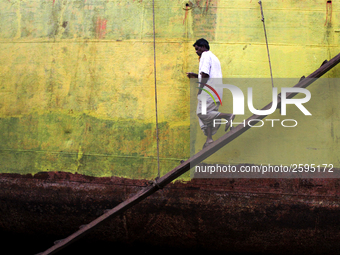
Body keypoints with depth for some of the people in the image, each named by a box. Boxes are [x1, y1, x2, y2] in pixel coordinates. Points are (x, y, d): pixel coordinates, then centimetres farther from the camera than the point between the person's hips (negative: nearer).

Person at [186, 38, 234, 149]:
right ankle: (209, 138, -1)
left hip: (208, 90, -10)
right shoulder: (214, 57, 27)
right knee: (207, 114, 8)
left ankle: (228, 116, -22)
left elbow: (205, 74, -15)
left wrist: (200, 89, -11)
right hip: (217, 92, 10)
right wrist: (195, 75, 26)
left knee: (202, 113, -15)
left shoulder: (205, 55, -3)